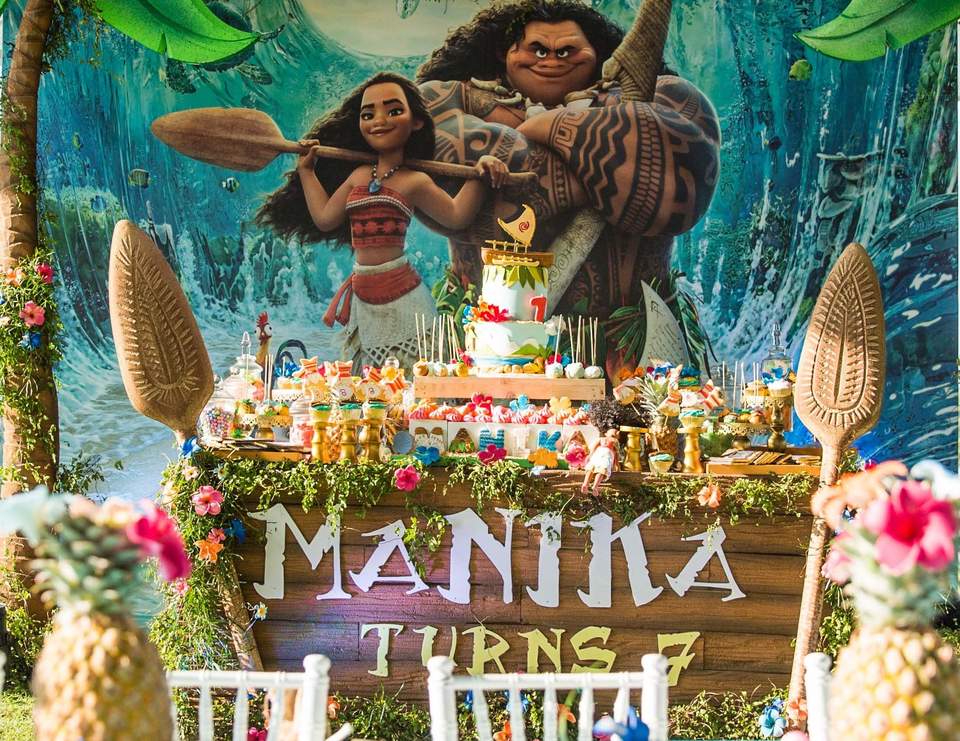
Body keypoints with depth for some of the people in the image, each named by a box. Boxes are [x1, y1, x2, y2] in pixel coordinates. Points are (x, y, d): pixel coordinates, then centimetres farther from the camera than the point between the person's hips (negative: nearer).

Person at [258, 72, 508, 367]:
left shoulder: (414, 182, -4)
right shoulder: (358, 176, 12)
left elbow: (455, 216, 0)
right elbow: (325, 217, 17)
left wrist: (480, 173, -11)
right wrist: (306, 170, 22)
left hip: (398, 293, -5)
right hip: (362, 296, 5)